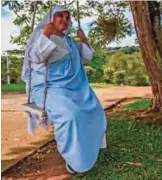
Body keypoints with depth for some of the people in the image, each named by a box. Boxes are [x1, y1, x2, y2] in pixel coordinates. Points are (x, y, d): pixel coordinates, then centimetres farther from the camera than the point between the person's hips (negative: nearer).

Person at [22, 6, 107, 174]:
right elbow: (34, 57, -17)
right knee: (69, 114, -33)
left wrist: (84, 40, 12)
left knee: (95, 110, 0)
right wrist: (46, 35, -25)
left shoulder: (69, 41, 18)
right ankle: (73, 156, -14)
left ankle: (88, 148, 16)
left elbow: (85, 58, 24)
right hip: (48, 88, -7)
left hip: (72, 87, 8)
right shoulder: (41, 34, -1)